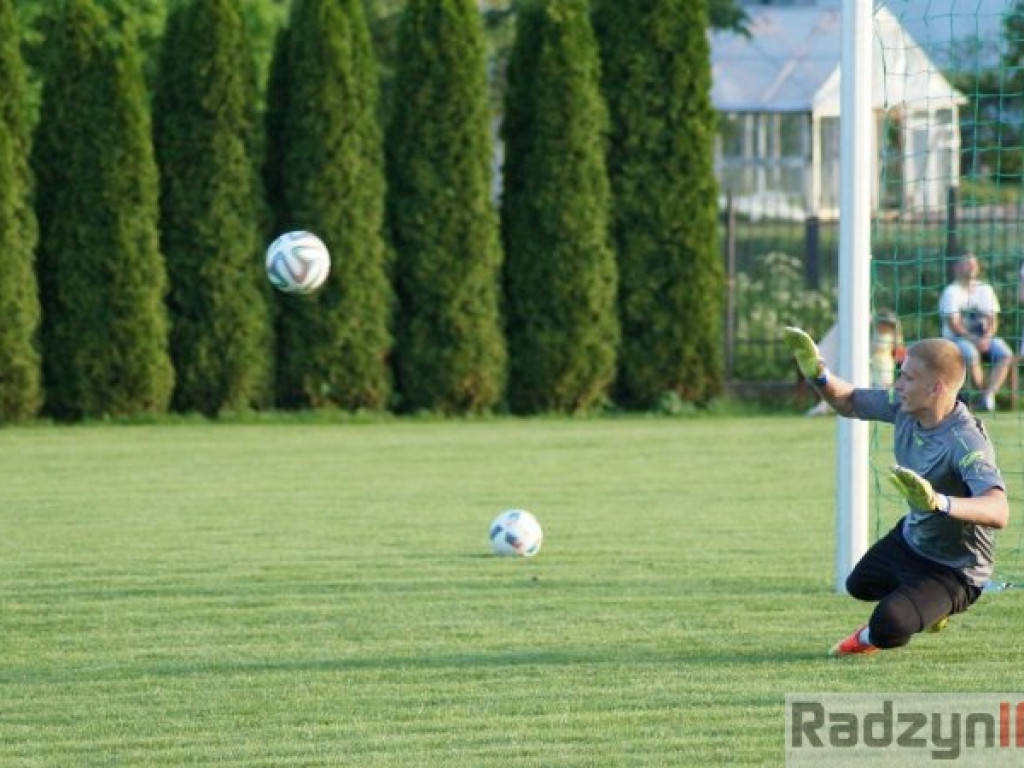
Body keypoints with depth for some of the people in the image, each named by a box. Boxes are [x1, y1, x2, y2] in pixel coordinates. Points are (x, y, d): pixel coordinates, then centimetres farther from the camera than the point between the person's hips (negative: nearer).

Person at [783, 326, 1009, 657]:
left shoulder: (967, 444, -39)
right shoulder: (904, 407, -15)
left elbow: (998, 511, -53)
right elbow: (849, 402, 4)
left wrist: (939, 503, -70)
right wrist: (818, 374, -18)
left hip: (954, 570, -8)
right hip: (910, 538, 9)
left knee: (888, 627, -25)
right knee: (860, 586, 31)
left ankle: (871, 638, 10)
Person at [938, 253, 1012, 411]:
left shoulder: (985, 290, 12)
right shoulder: (951, 292, -2)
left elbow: (993, 321, 6)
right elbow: (953, 324, -12)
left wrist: (986, 338, -15)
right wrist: (974, 340, -23)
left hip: (983, 339, 4)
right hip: (956, 339, -4)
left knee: (1005, 354, -26)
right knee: (971, 354, -38)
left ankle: (989, 395, -33)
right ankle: (983, 394, -24)